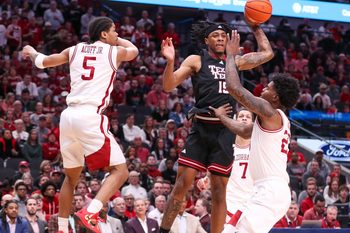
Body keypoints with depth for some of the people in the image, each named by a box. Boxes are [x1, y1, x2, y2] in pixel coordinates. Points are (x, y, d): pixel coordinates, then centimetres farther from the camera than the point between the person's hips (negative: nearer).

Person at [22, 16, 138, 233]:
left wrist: (32, 52, 52)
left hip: (68, 116, 6)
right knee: (120, 170, -3)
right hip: (90, 117, -6)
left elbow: (43, 62, 31)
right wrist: (115, 40, 42)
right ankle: (90, 213, -23)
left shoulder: (75, 50, 17)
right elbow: (134, 50, 30)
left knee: (71, 176, 22)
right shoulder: (114, 51, 6)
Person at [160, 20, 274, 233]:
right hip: (201, 129, -2)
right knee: (182, 184, -5)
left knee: (220, 190, 4)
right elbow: (168, 86, -4)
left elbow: (267, 53, 22)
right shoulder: (196, 61, 4)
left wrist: (256, 27, 19)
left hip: (224, 132, 3)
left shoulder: (235, 62, 15)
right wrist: (170, 61, -21)